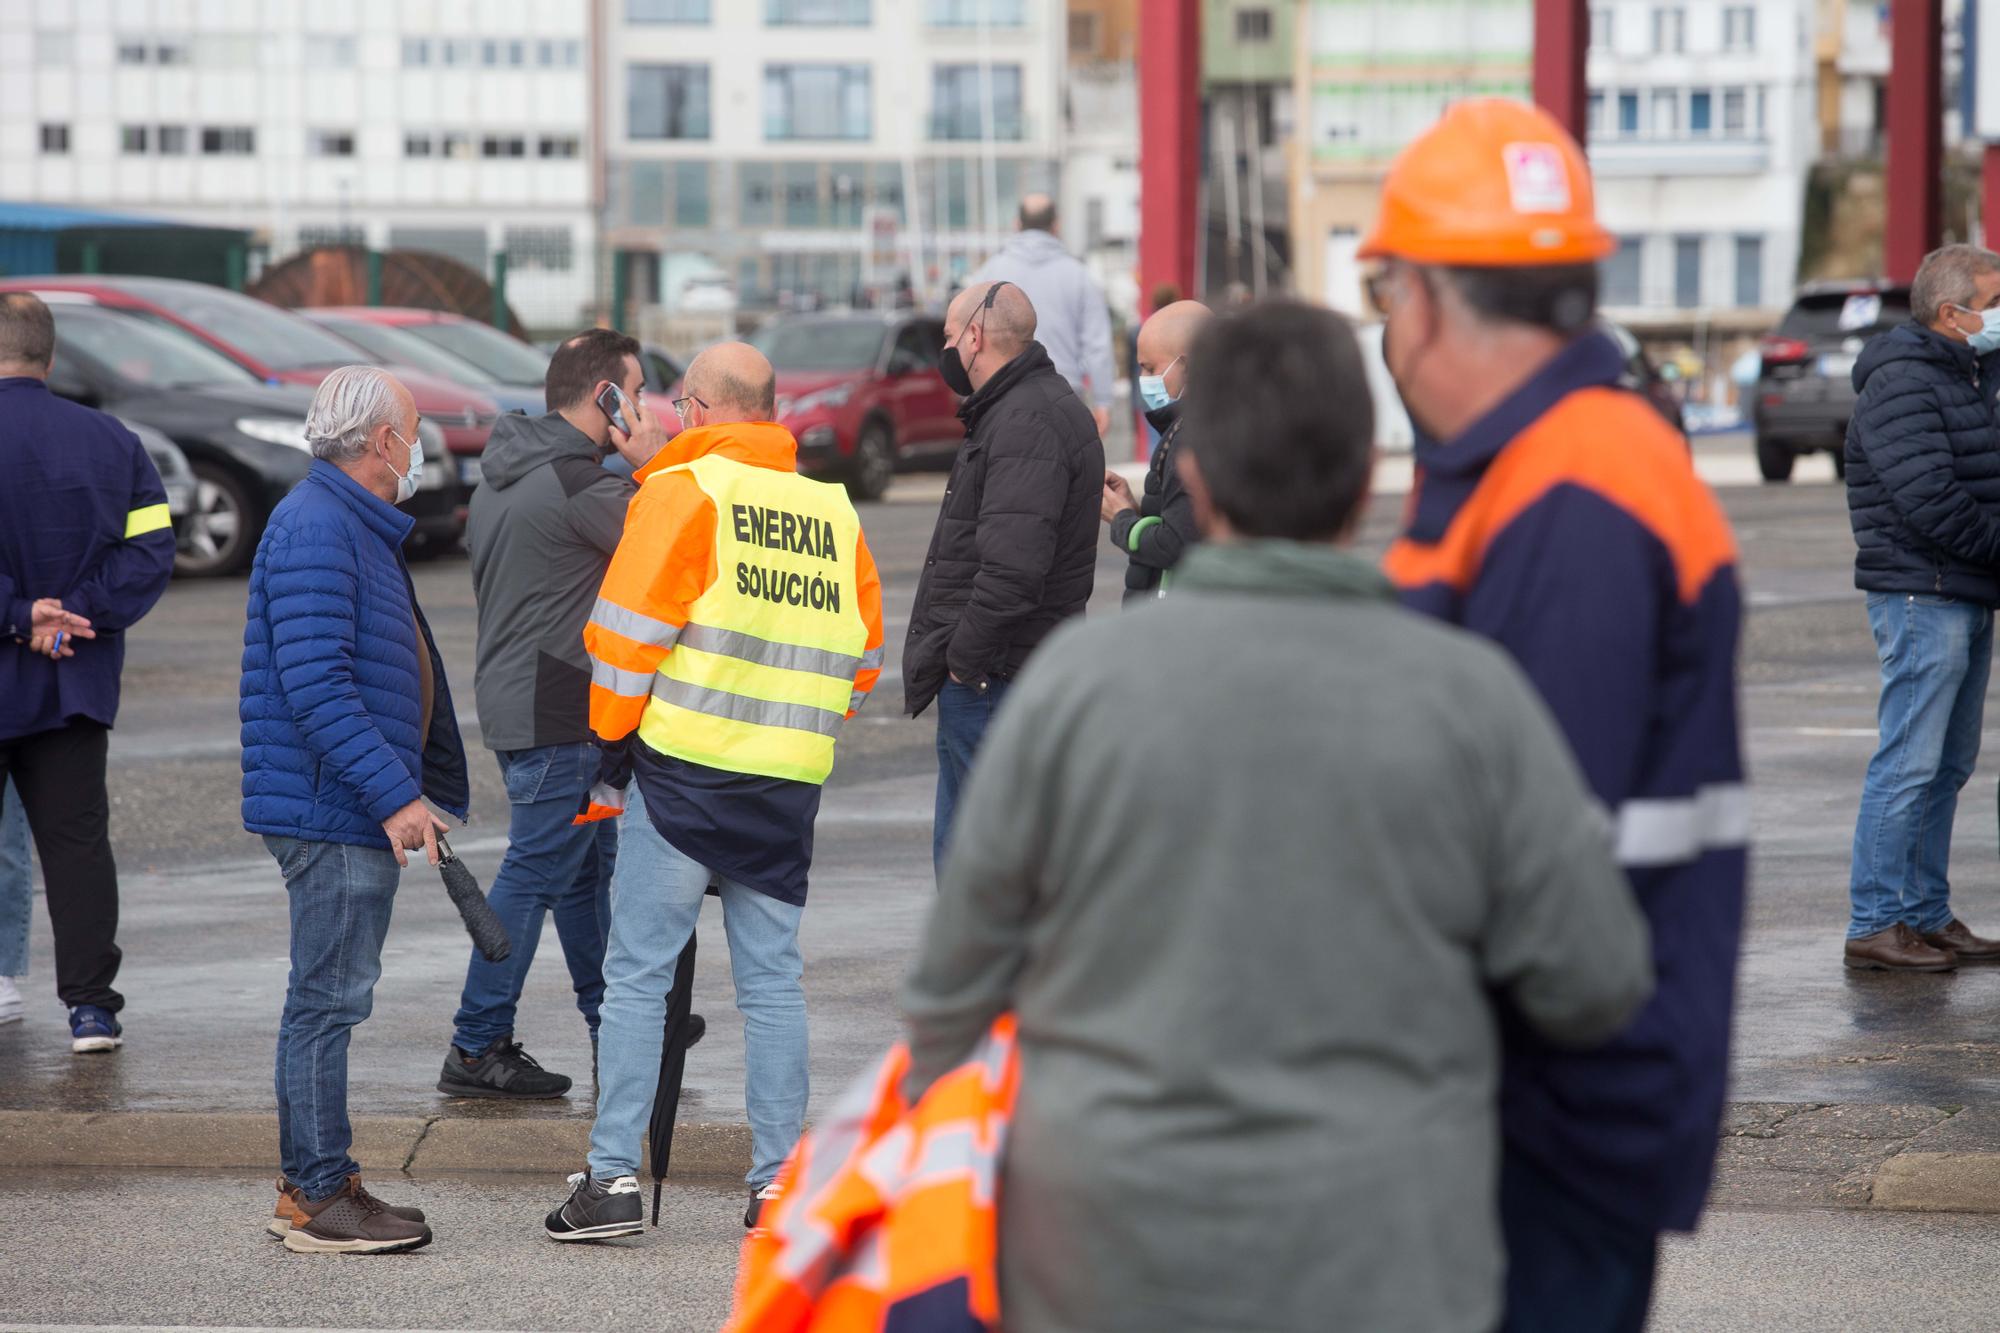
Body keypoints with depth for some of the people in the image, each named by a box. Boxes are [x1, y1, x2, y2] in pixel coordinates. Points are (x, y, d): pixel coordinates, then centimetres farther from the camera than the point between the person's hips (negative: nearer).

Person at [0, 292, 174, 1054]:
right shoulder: (111, 442, 5)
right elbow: (151, 548, 1)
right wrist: (80, 615, -6)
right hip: (76, 687, 4)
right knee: (77, 840, 6)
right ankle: (91, 1004, 1)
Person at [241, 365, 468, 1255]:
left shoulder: (357, 527, 18)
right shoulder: (317, 528, -16)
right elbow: (316, 681, -24)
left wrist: (407, 789, 25)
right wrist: (394, 792, -25)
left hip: (355, 813, 11)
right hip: (333, 809, -11)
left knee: (325, 998, 14)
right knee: (329, 997, -7)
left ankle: (309, 1188, 19)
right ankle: (322, 1195, -4)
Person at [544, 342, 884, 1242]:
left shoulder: (682, 488, -4)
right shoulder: (835, 510, 12)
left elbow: (628, 629, -7)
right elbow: (861, 655, 17)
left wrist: (613, 744, 4)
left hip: (683, 766, -4)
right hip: (791, 780, 4)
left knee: (637, 973, 0)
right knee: (773, 981, 9)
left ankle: (614, 1174, -2)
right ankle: (779, 1181, 8)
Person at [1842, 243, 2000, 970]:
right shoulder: (1901, 384, -14)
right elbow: (1930, 502, -22)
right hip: (1923, 593, -10)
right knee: (1909, 764, -9)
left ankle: (1926, 915, 18)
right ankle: (1874, 925, -6)